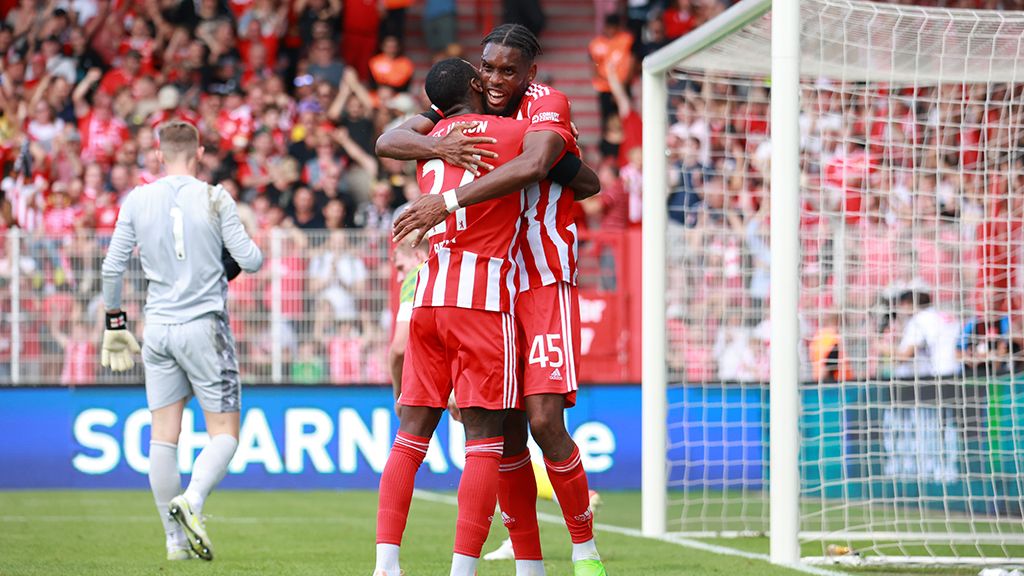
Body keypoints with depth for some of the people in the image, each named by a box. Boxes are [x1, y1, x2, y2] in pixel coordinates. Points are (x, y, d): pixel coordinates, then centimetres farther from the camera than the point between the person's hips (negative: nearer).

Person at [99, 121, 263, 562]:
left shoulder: (136, 201, 2)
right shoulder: (214, 199, -7)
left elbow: (112, 267, 5)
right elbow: (250, 260, -7)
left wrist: (115, 322, 18)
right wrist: (249, 253, 17)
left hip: (158, 328, 3)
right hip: (204, 327, -3)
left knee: (163, 436, 7)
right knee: (224, 434, 2)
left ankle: (176, 540, 6)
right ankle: (192, 501, -24)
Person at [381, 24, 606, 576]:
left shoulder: (548, 106, -9)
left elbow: (533, 167, -30)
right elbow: (387, 142, -2)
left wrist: (448, 201, -35)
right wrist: (437, 146, -24)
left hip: (544, 284, -5)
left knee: (544, 421, -16)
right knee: (506, 430, 2)